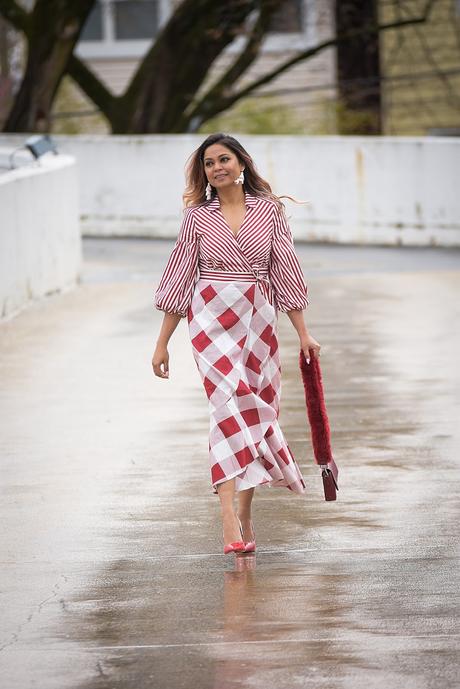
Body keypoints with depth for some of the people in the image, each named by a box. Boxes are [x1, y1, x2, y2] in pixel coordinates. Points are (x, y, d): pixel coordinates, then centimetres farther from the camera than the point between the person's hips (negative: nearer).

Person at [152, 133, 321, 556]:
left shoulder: (269, 209, 6)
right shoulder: (198, 216, 4)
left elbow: (285, 272, 8)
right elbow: (179, 280, 7)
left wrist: (304, 333, 6)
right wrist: (162, 343, 7)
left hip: (258, 322, 2)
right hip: (211, 319, -2)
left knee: (257, 411, 5)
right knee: (231, 405, -19)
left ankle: (245, 516, 20)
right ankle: (230, 521, -27)